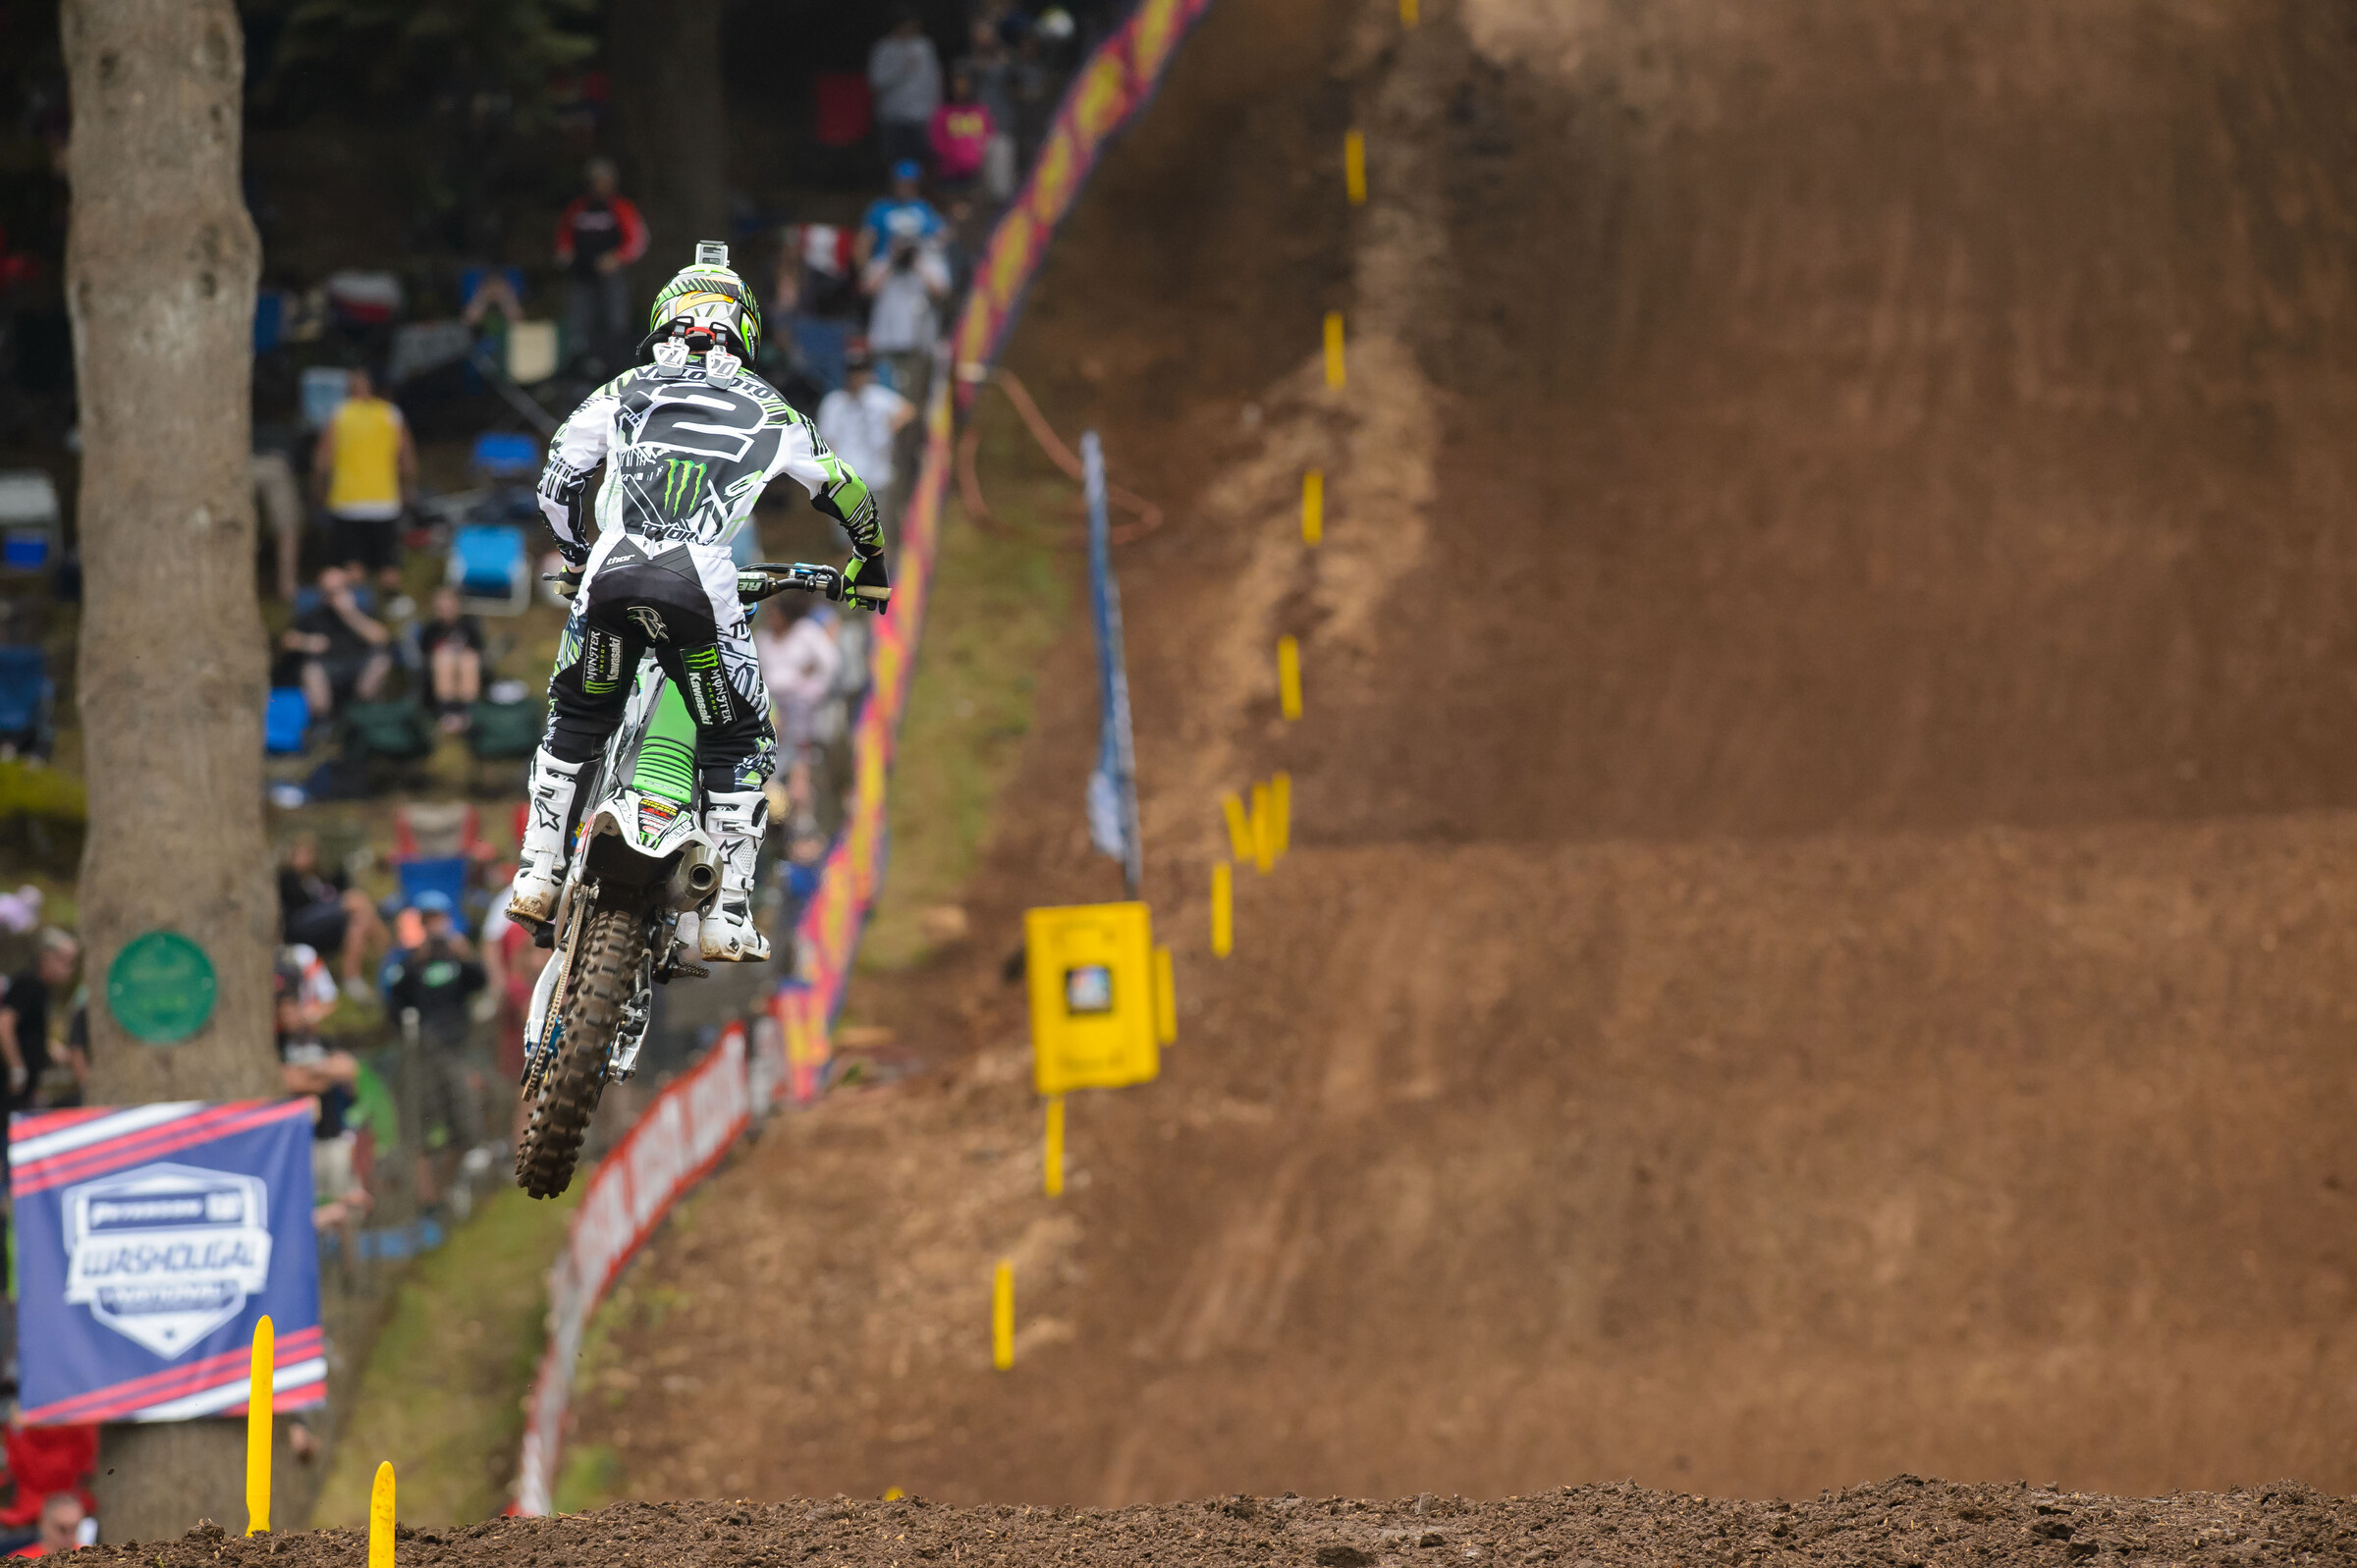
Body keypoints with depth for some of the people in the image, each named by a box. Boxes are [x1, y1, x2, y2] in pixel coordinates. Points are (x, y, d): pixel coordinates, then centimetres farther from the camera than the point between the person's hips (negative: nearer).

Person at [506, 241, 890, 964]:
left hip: (609, 577, 2)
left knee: (574, 722, 26)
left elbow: (559, 476, 21)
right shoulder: (768, 412, 22)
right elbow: (846, 492, 32)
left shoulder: (625, 390, 22)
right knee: (738, 747, 13)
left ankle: (537, 874, 22)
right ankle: (727, 917, 6)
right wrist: (870, 567, 51)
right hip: (698, 583, -2)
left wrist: (577, 553, 40)